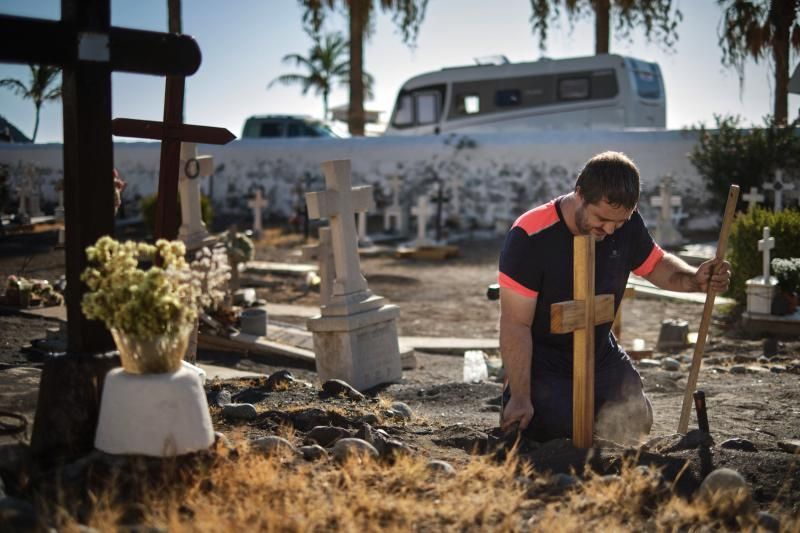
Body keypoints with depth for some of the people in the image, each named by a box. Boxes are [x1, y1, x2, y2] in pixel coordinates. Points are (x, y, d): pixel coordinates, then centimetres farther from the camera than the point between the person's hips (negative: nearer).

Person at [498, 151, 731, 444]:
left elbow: (657, 266, 8)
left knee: (636, 425, 1)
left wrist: (694, 279, -16)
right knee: (559, 435, -17)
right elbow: (516, 324, -25)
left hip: (602, 356, 6)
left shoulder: (627, 225, -10)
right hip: (542, 362, -5)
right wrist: (520, 398, -23)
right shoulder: (530, 236, -27)